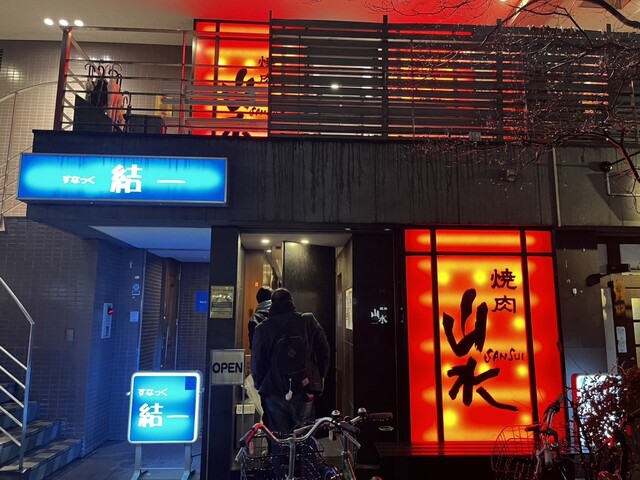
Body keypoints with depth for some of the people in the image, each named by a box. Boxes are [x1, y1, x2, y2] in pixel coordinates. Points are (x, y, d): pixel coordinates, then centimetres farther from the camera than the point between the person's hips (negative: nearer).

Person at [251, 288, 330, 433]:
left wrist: (260, 386, 16)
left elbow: (257, 361, 3)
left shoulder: (262, 328, 0)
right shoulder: (309, 321, 1)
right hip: (305, 392, 1)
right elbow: (324, 351, 2)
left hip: (274, 394, 0)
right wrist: (320, 378, 13)